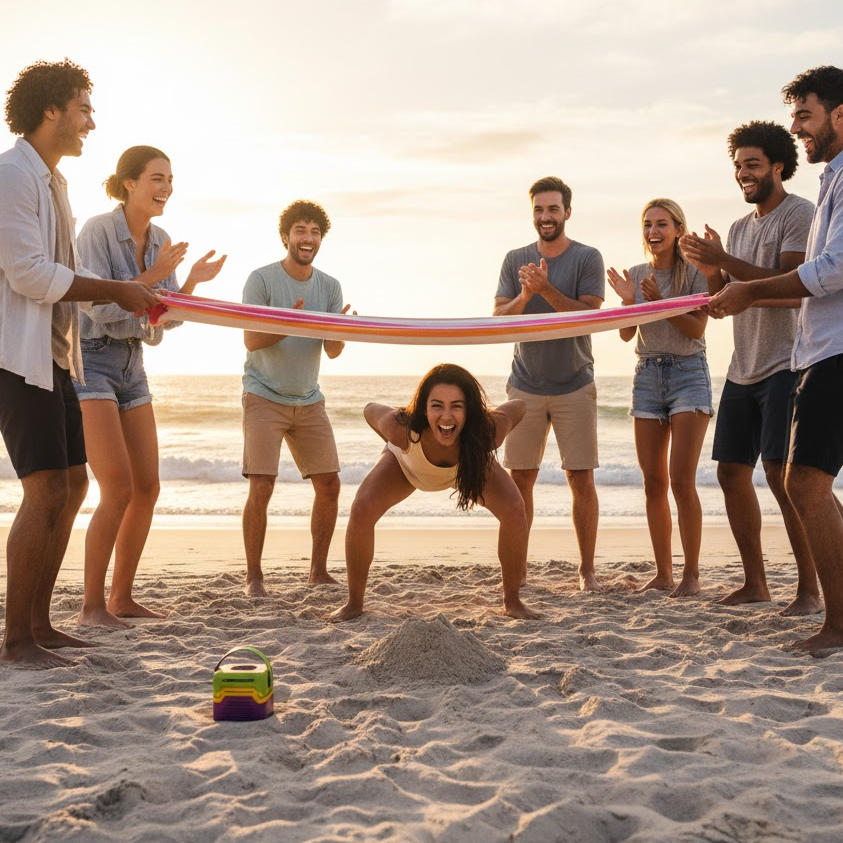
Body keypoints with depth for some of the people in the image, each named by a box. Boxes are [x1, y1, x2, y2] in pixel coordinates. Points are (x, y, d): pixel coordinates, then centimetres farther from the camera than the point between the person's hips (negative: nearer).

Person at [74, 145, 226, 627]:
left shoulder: (160, 241, 7)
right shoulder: (98, 231, -13)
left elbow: (168, 318, 8)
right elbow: (99, 307, -18)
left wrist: (193, 282, -9)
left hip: (130, 366, 8)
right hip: (89, 362, -8)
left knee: (148, 488, 4)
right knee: (119, 489, -15)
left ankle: (122, 597, 16)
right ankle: (93, 604, -5)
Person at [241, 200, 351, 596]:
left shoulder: (330, 287, 5)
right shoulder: (262, 280, -8)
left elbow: (333, 351, -1)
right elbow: (252, 341, -14)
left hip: (309, 401, 5)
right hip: (264, 398, -5)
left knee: (329, 485, 3)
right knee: (261, 488, -12)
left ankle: (319, 570, 19)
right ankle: (253, 577, 1)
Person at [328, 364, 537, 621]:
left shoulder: (489, 429, -41)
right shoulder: (402, 428, -44)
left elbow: (518, 406, -19)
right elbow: (370, 410, -21)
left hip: (469, 462, 1)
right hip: (408, 463, 0)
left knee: (514, 509, -20)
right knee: (361, 510, -20)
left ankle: (512, 601, 1)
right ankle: (354, 603, -1)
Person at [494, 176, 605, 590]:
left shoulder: (587, 258, -1)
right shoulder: (515, 260, 7)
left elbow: (587, 315, -13)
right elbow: (499, 320, 1)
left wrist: (545, 288, -23)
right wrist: (524, 296, -18)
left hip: (574, 386, -2)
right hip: (525, 386, 2)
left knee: (581, 479, -3)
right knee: (520, 480, 3)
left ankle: (587, 569, 8)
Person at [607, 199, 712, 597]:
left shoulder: (695, 271, -4)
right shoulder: (635, 275, 8)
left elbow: (697, 328, -11)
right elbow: (626, 334, 3)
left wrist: (658, 300, -22)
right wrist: (628, 301, -15)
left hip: (688, 374, -4)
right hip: (647, 376, 5)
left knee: (681, 481, -11)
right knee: (653, 483, 4)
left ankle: (692, 575, -4)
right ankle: (663, 574, 10)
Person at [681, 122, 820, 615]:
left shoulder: (800, 214, -6)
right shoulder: (739, 228, 18)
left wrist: (724, 260, -20)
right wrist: (711, 271, -4)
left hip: (785, 365, -8)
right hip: (743, 368, 8)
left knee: (781, 472, -14)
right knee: (732, 471, 7)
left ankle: (811, 589, -6)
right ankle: (755, 583, 17)